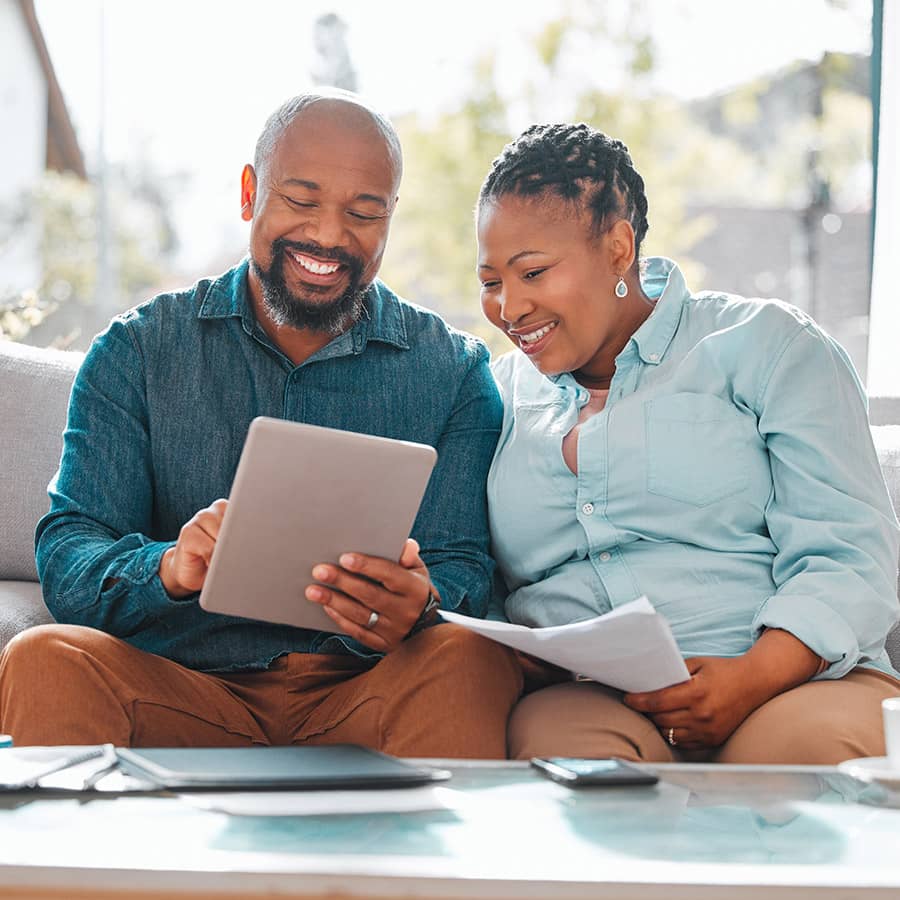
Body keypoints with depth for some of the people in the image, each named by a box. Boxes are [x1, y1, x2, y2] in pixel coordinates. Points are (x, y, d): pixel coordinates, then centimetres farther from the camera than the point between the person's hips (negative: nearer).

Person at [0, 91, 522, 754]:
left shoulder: (455, 372, 8)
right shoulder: (137, 351, 8)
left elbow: (464, 571, 0)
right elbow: (66, 559, -1)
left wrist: (419, 608, -27)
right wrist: (170, 569, -25)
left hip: (363, 699, 0)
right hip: (185, 693, 0)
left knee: (467, 661, -32)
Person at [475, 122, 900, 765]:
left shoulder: (768, 346, 9)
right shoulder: (497, 398, 22)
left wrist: (753, 678, -19)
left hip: (793, 685, -1)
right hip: (579, 702, 1)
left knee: (811, 742, -37)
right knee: (553, 738, -36)